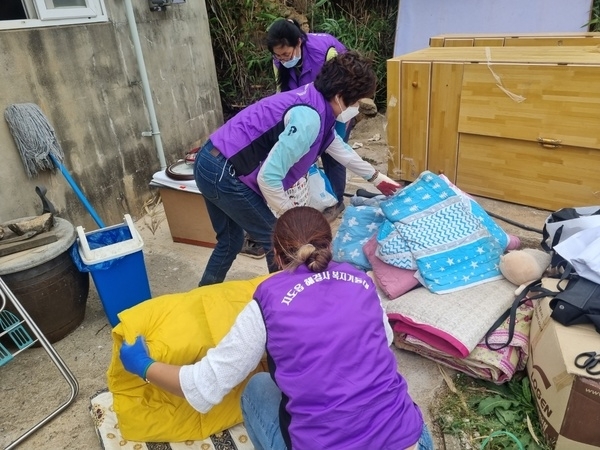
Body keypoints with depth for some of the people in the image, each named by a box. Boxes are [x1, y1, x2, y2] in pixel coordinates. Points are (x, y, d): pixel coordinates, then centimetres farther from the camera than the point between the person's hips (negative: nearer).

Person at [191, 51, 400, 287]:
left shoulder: (315, 102, 11)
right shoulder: (308, 118, -20)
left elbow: (339, 148, 25)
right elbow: (269, 176, -23)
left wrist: (375, 177, 34)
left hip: (211, 163, 10)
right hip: (224, 174, -10)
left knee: (231, 241, 25)